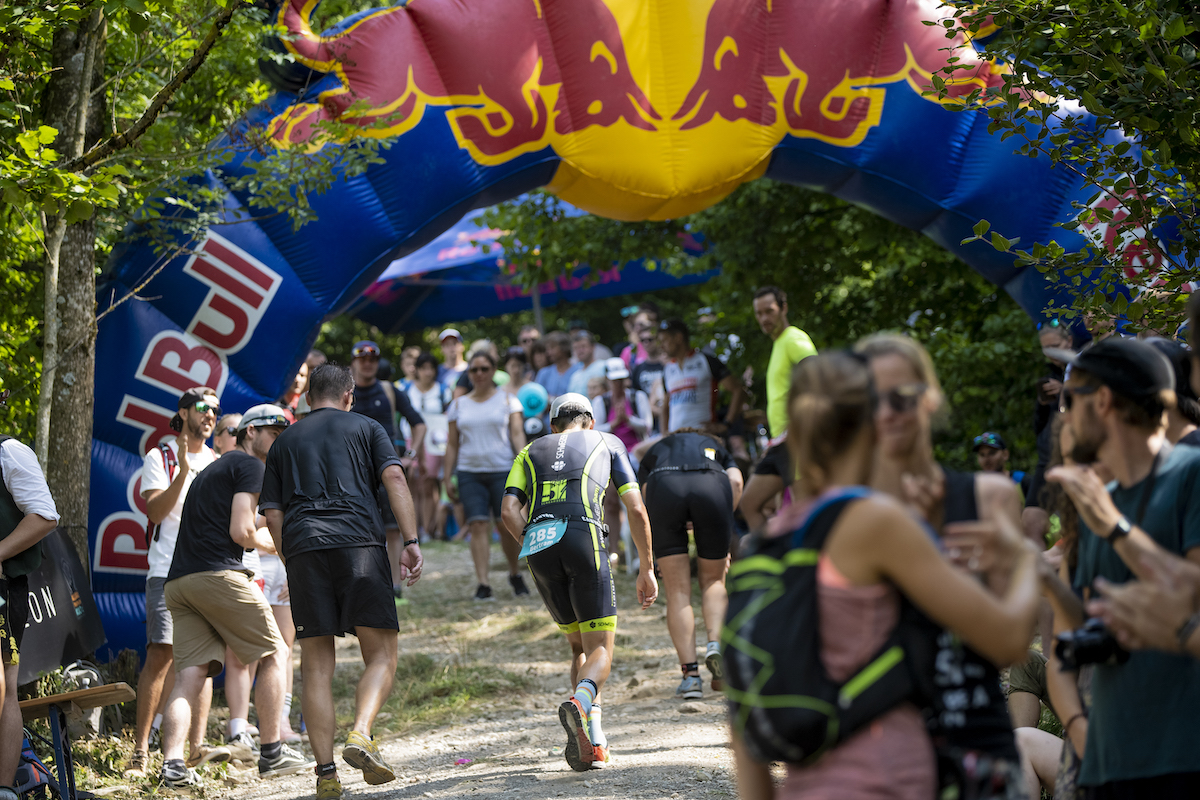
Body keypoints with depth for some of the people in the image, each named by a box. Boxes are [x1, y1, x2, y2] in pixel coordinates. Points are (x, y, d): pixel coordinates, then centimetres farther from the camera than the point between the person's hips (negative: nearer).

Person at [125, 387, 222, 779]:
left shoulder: (219, 464, 17)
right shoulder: (160, 458, 5)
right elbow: (156, 510, -7)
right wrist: (182, 473, -18)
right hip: (168, 571, -4)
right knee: (161, 654, -12)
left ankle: (197, 745, -6)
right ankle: (140, 749, -9)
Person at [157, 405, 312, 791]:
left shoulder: (211, 470, 31)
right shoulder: (249, 466, 3)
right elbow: (241, 532, -7)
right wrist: (270, 542, 10)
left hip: (178, 584, 8)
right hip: (218, 575, -8)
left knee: (190, 674, -2)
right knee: (276, 655, 6)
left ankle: (172, 763, -19)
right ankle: (272, 754, 6)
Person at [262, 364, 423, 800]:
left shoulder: (284, 441, 23)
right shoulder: (365, 428, 17)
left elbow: (272, 514, 16)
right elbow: (394, 478, 1)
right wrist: (411, 542, -4)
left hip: (303, 548, 2)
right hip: (360, 542, -2)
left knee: (317, 666, 4)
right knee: (381, 655, 4)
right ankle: (361, 735, -21)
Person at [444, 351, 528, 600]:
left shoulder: (507, 400, 7)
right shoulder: (459, 405, 13)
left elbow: (517, 433, 0)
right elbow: (452, 444, 14)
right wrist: (448, 477, 9)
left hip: (503, 470, -1)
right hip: (469, 473, 2)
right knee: (479, 525, -9)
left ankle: (515, 575, 22)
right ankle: (483, 584, -13)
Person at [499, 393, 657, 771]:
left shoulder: (530, 452, 29)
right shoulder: (607, 443, 25)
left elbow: (509, 512, 11)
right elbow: (636, 508, 14)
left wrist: (541, 556, 15)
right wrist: (647, 568, 20)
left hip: (537, 544, 3)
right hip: (583, 536, -3)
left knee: (579, 646, 18)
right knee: (600, 650, 2)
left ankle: (593, 742, 5)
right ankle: (580, 702, -32)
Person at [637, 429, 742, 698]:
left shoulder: (653, 453, 40)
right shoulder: (716, 446, 39)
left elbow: (647, 497, 21)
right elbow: (736, 481, 16)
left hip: (664, 489, 0)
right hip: (713, 488, 0)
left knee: (678, 592, 8)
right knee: (713, 580, 20)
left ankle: (690, 674, 0)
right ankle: (715, 644, -4)